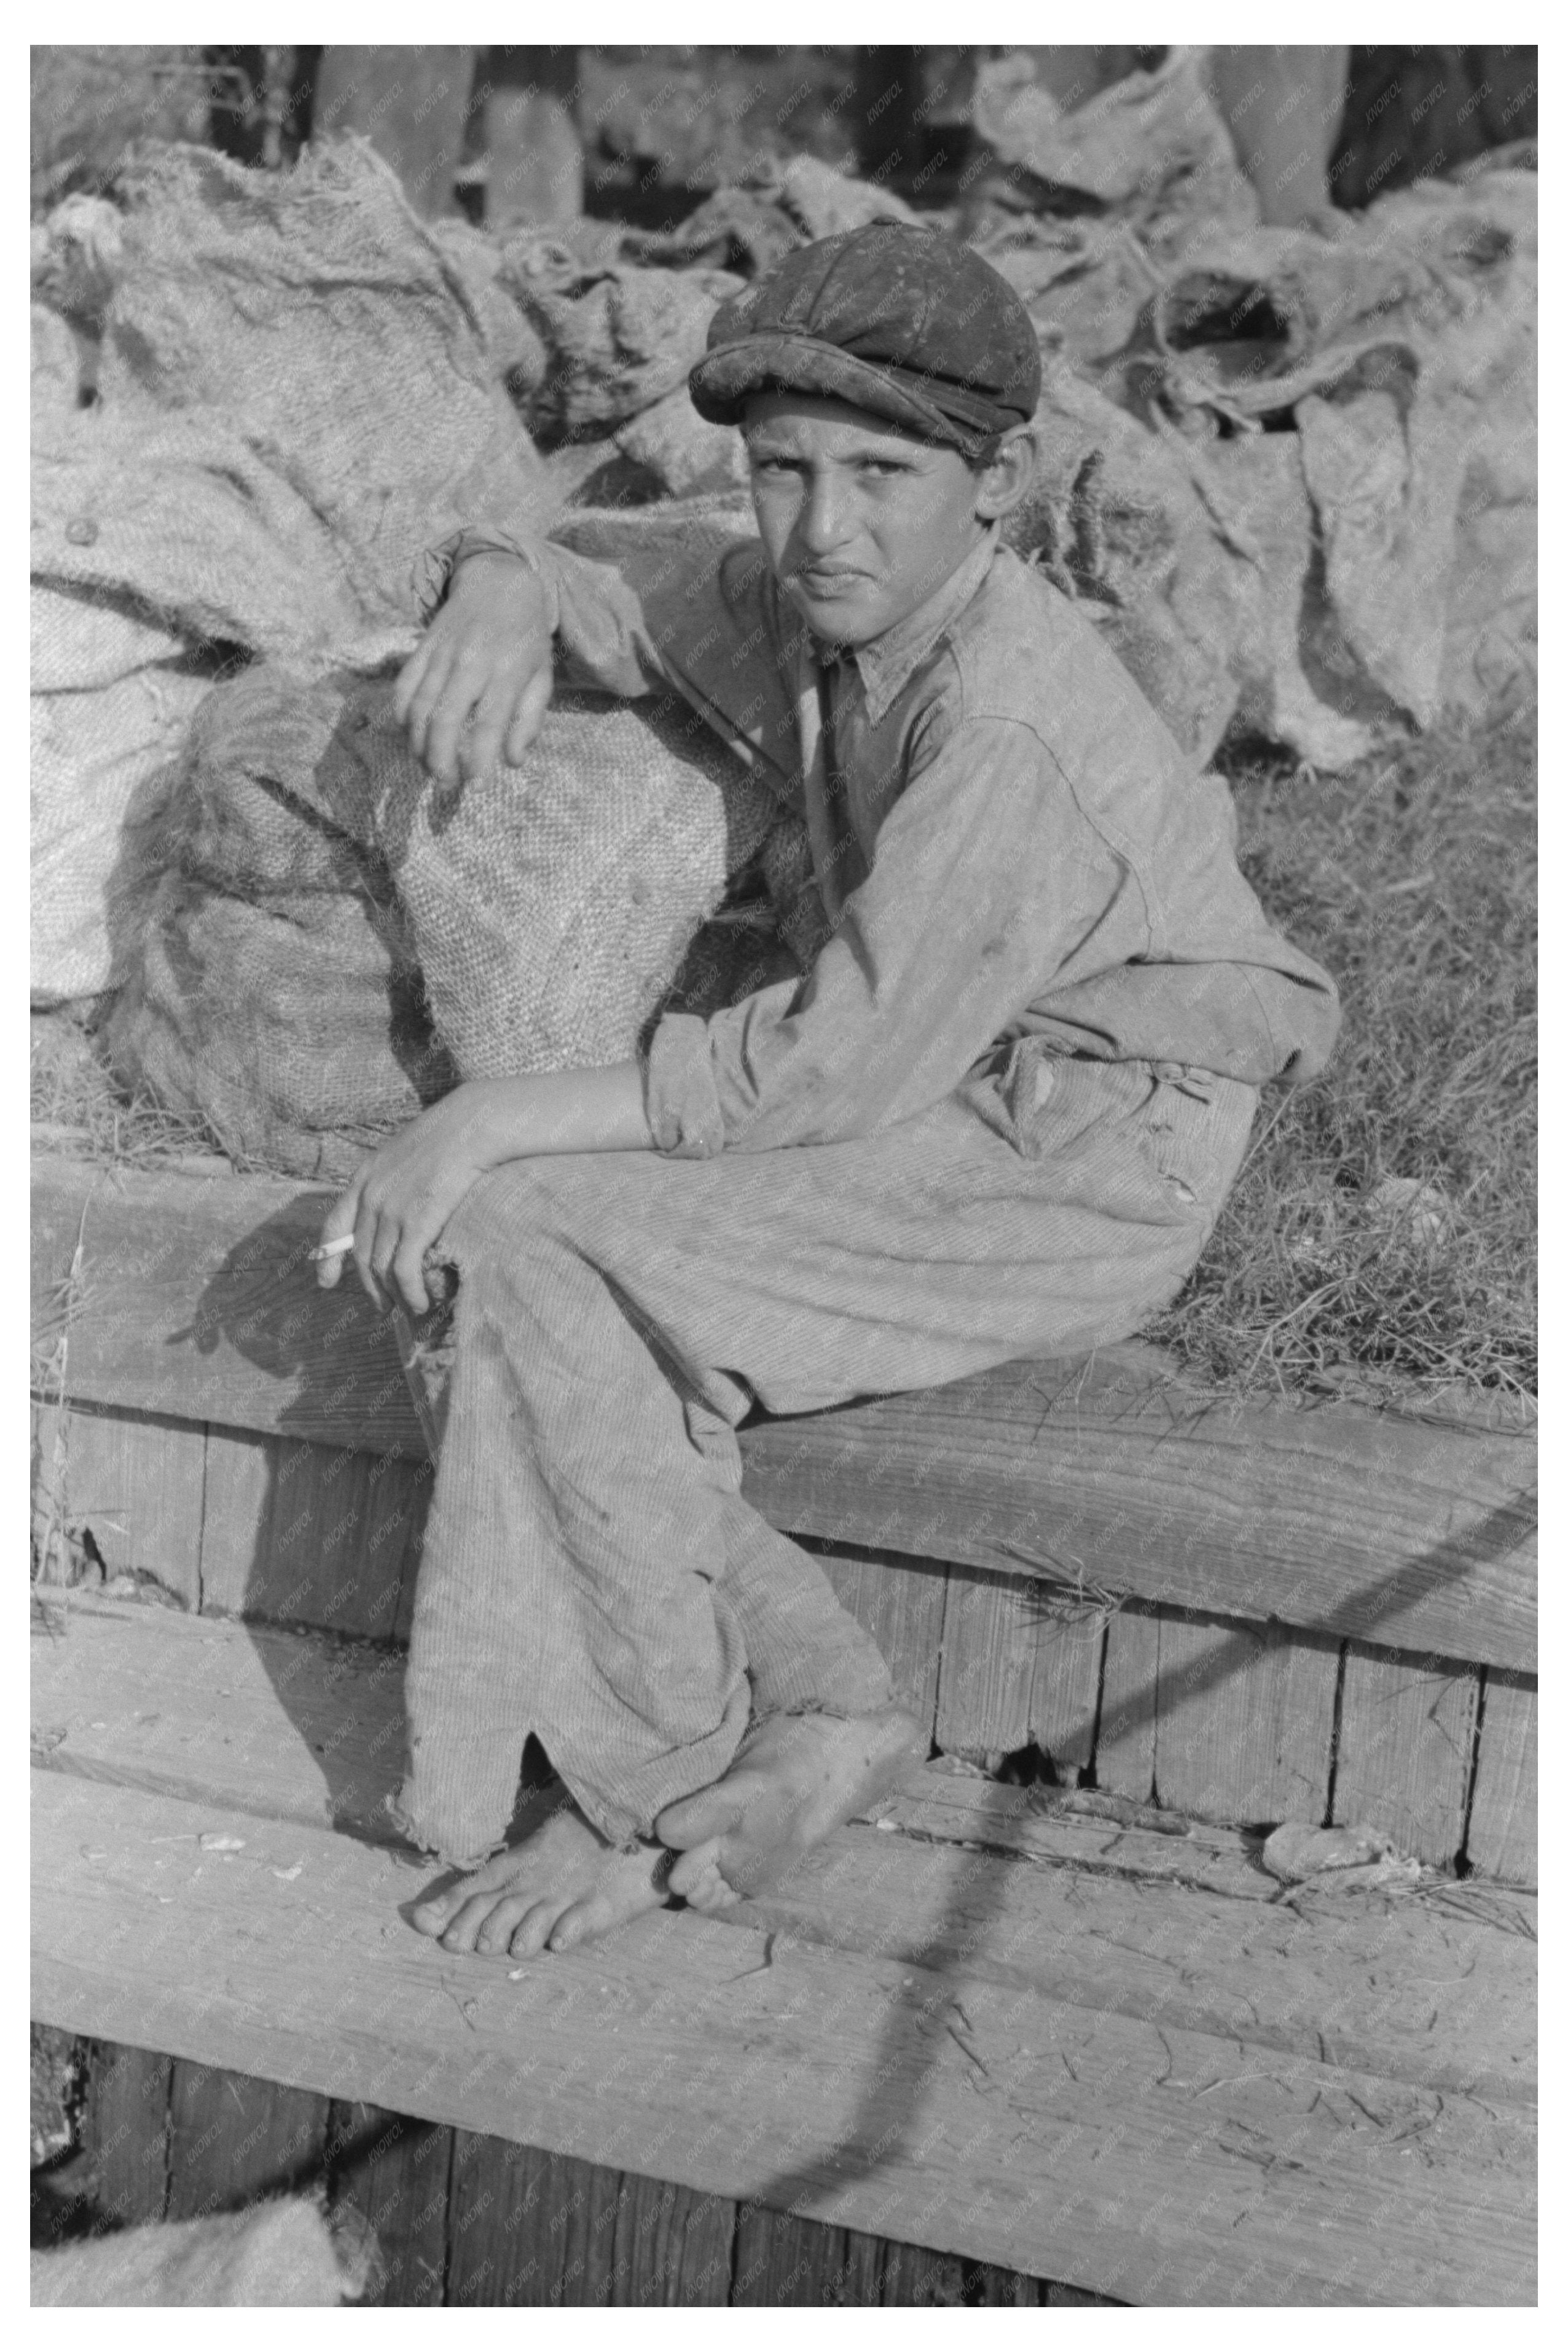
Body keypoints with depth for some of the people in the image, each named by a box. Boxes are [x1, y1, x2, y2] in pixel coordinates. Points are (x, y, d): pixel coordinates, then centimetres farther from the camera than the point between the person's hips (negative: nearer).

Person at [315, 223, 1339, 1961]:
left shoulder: (1011, 729, -26)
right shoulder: (808, 605, 0)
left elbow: (828, 1066, -26)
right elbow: (604, 610, 15)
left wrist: (495, 1122, -22)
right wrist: (500, 594, -11)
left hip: (1079, 1174, -9)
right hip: (941, 1108, 9)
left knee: (542, 1241, -20)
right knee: (533, 1289, -7)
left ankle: (668, 1795, -7)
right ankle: (818, 1714, -2)